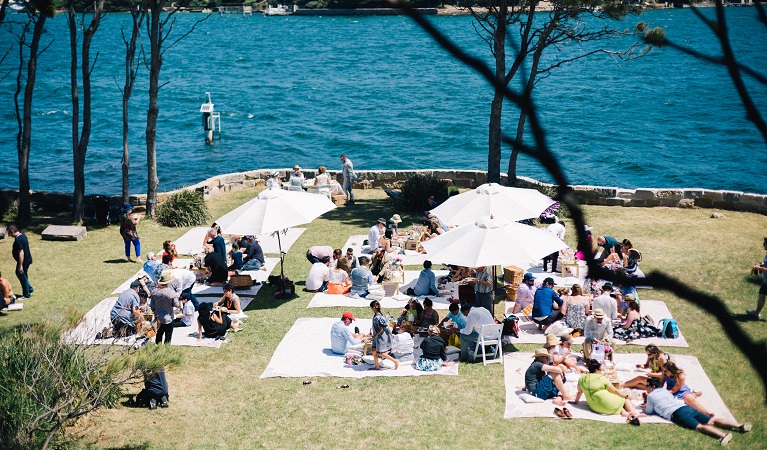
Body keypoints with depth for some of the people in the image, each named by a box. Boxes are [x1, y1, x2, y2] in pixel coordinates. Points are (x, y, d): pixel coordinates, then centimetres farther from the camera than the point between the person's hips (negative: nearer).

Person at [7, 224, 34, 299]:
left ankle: (26, 295, 21)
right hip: (27, 259, 10)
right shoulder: (22, 235, 4)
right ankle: (30, 288, 32)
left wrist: (20, 265, -24)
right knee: (19, 273, 25)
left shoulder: (18, 240, -27)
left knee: (23, 277, 6)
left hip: (24, 261, -10)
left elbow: (21, 253, -28)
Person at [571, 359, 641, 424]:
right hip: (607, 404, -6)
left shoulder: (582, 378, 2)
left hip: (594, 407, 6)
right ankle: (634, 414, -12)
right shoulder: (602, 378, -9)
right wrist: (626, 395, 11)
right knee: (625, 399, 16)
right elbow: (615, 391, -2)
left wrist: (575, 401, 32)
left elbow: (579, 392, 14)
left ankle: (624, 412, -4)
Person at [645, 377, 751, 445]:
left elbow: (649, 411, 18)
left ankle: (722, 435, -51)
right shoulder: (665, 391, 32)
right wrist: (649, 404, 56)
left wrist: (645, 407, 39)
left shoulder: (651, 396, 10)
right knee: (712, 421, -2)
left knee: (699, 427, -26)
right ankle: (740, 426, -18)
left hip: (676, 414, -7)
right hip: (686, 407, 7)